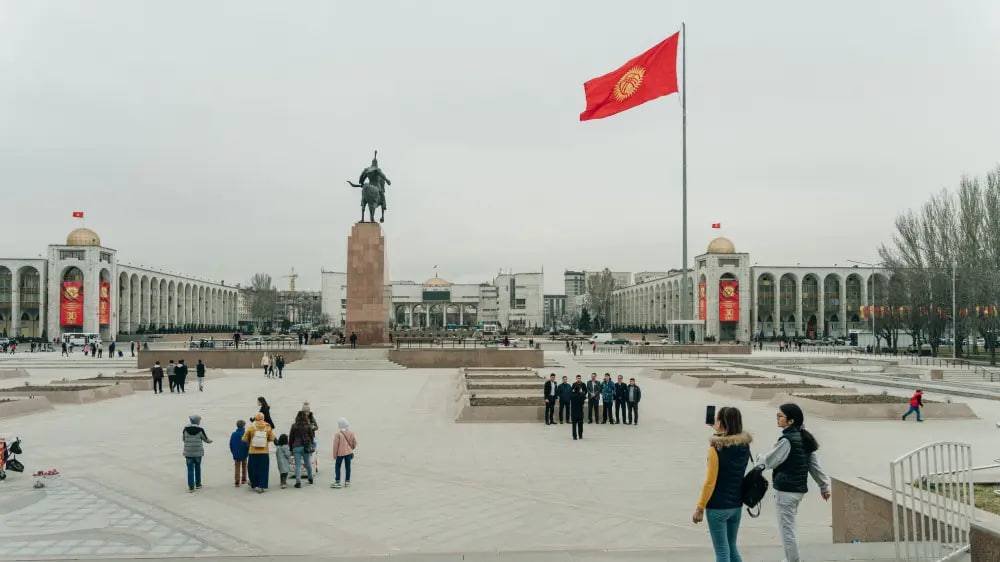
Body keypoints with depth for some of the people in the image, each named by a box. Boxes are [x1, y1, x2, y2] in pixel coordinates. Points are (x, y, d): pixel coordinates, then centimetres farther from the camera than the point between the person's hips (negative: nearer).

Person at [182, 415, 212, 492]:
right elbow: (206, 439, 2)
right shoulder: (200, 429, -9)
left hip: (188, 452, 0)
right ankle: (198, 484, 26)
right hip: (198, 452, 0)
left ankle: (191, 486, -2)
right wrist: (210, 441, 26)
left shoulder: (186, 429, -5)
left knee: (190, 469, 2)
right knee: (197, 468, 17)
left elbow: (183, 439, 7)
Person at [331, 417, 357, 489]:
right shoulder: (351, 433, -1)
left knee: (337, 467, 4)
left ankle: (337, 482, -1)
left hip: (340, 453, -4)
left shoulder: (338, 434, -14)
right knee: (347, 466, 11)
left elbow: (336, 445, -9)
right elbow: (355, 442, 6)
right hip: (349, 452, 4)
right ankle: (347, 481, 15)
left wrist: (334, 454, 0)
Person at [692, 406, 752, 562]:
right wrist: (719, 434, 17)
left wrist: (700, 508, -10)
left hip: (718, 507, -6)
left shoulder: (716, 448, -18)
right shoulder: (744, 445, 0)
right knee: (732, 547, 20)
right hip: (737, 505, 6)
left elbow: (710, 482, -17)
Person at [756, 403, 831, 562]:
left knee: (786, 529, 0)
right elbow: (815, 465, 13)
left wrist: (758, 465, 9)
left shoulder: (787, 440, -19)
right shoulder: (804, 438, 8)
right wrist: (824, 485, 19)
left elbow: (770, 460, -10)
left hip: (786, 490, -9)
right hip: (799, 489, 9)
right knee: (788, 527, 20)